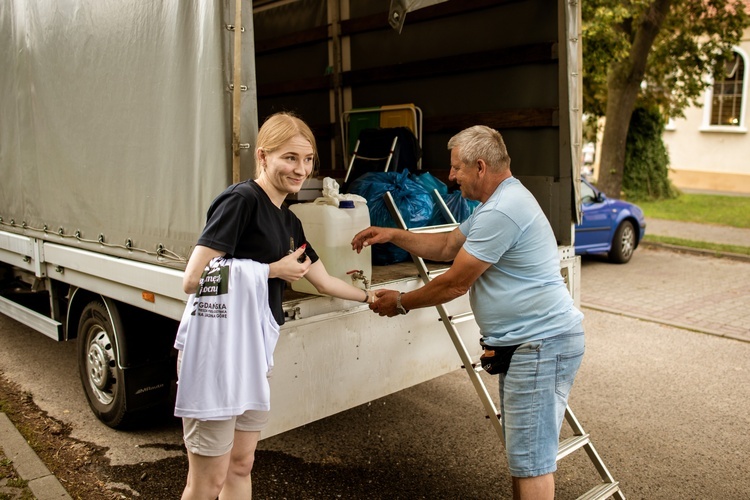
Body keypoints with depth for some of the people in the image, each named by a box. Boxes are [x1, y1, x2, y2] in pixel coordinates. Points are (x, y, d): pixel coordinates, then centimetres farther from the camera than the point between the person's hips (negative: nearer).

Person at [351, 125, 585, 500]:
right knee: (520, 450, 19)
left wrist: (401, 303, -2)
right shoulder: (501, 201, 15)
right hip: (527, 343, 11)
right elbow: (447, 246, 21)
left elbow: (454, 284, -17)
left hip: (542, 344, -11)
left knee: (531, 458, -4)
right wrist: (392, 235, 11)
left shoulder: (501, 212, -21)